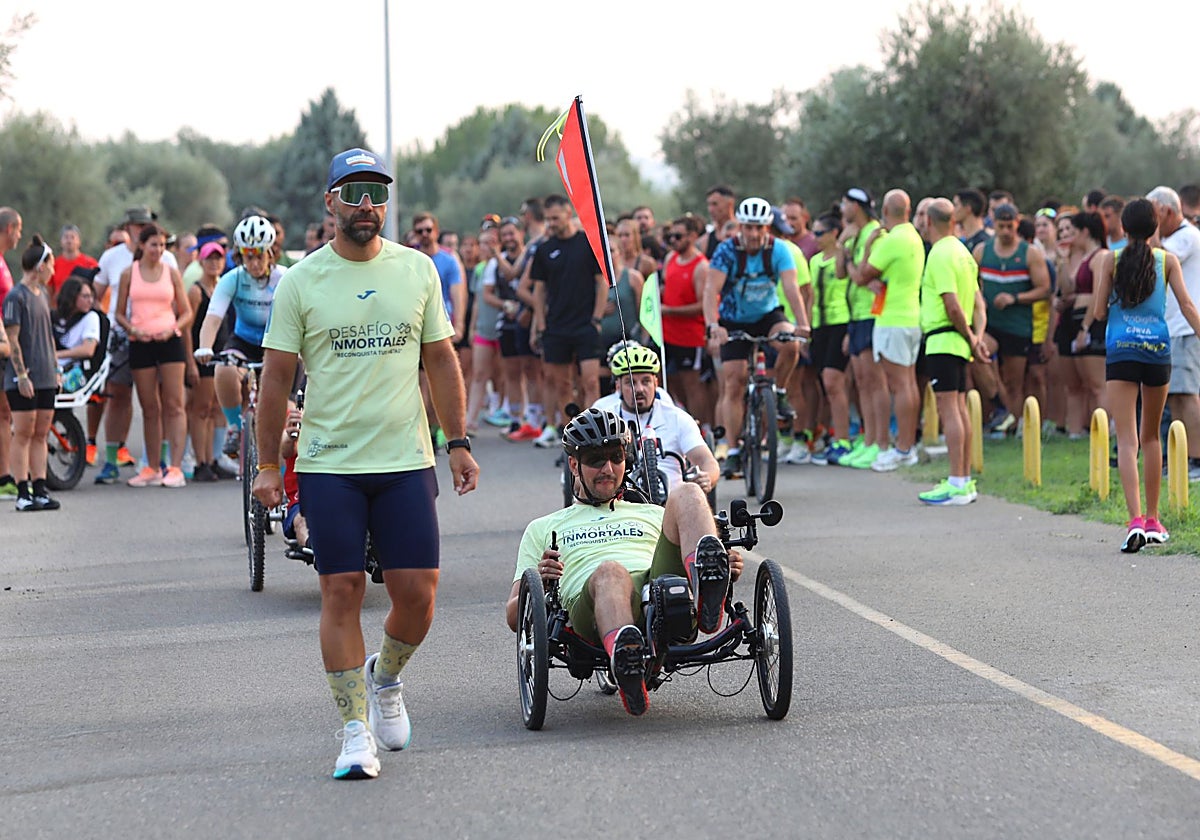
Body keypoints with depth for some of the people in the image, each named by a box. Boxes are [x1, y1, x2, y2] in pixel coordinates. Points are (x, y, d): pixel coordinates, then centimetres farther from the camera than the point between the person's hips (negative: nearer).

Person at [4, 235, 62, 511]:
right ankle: (23, 493, -1)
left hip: (45, 378, 8)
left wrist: (55, 369, 18)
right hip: (23, 379, -8)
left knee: (40, 435, 8)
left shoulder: (43, 294, 14)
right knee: (23, 434, -4)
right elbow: (12, 340, -13)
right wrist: (21, 375, -16)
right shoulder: (16, 297, -11)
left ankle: (40, 489, 10)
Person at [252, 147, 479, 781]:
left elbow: (441, 360, 12)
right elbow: (276, 376, 2)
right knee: (341, 591, -3)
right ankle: (356, 729, 5)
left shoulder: (417, 270, 6)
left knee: (417, 594, -2)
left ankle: (385, 676, 29)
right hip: (328, 464, -2)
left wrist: (458, 443, 8)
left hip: (405, 461, 2)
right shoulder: (301, 281, -1)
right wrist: (268, 465, 0)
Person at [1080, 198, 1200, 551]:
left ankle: (1136, 520, -22)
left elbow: (1099, 311, 0)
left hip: (1120, 350, -2)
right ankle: (1152, 520, 22)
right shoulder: (1168, 260, 5)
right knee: (1151, 436, 18)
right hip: (1158, 349, 2)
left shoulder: (1111, 260, 2)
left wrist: (1086, 328, 21)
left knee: (1127, 440, -6)